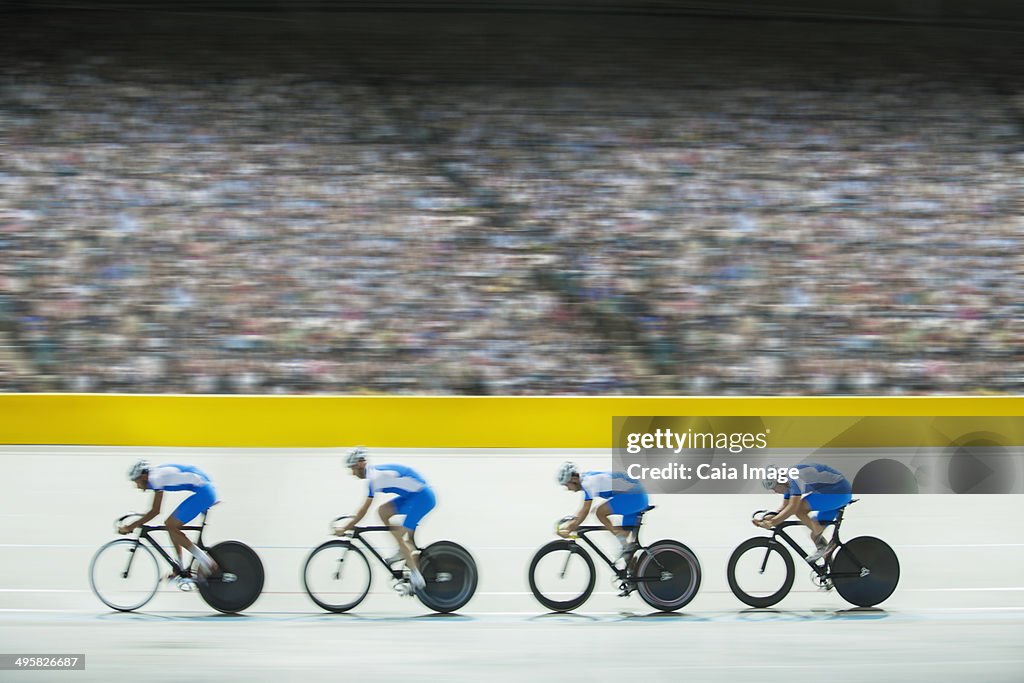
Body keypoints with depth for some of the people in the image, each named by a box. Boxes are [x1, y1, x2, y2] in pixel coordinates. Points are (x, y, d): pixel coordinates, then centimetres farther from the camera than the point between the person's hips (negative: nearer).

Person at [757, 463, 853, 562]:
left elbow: (792, 508, -29)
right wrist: (765, 520, 0)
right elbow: (784, 508, 13)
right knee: (815, 535, 9)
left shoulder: (796, 477, -22)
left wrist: (772, 522, -30)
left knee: (799, 509, -20)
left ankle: (822, 546, -12)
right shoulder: (789, 482, 8)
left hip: (840, 492, -10)